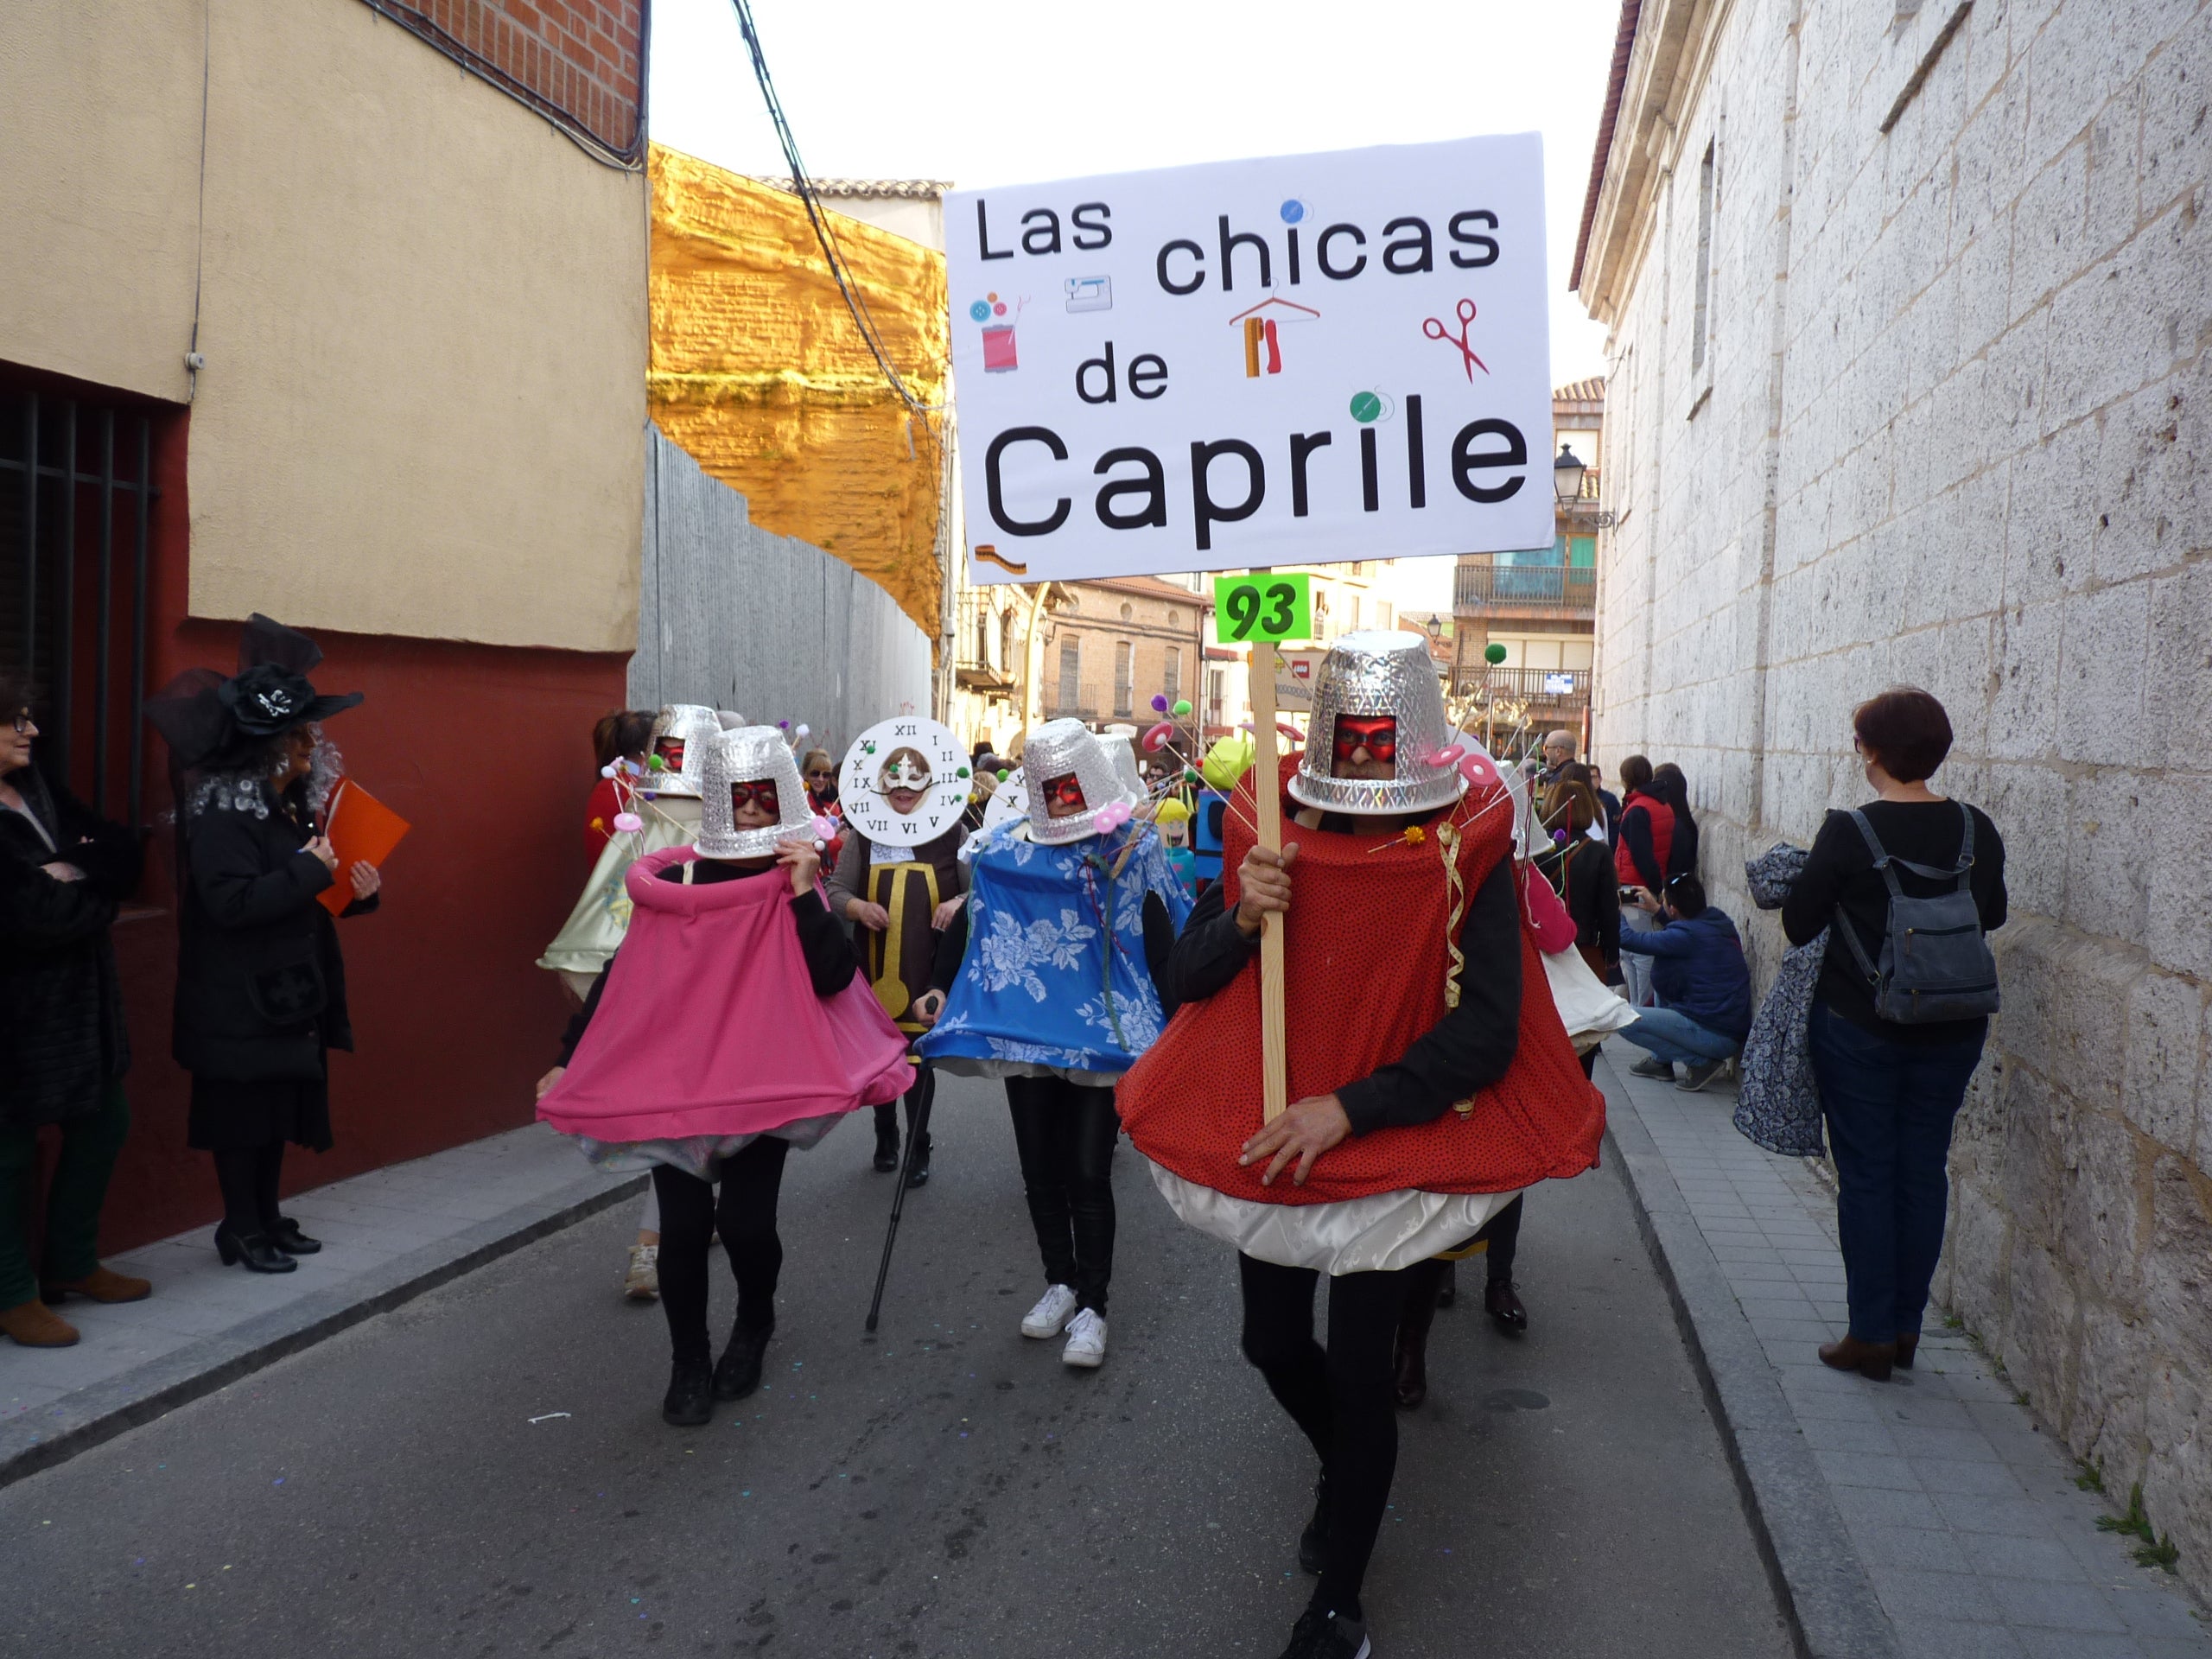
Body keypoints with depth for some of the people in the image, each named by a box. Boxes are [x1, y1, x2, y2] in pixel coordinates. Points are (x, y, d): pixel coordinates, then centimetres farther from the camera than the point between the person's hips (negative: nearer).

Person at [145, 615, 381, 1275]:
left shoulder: (294, 808, 11)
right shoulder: (222, 816, -17)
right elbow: (232, 902, -27)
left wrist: (356, 892, 1)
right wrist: (310, 869, -23)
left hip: (291, 990, 9)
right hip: (239, 999, -9)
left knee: (282, 1106, 14)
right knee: (240, 1112, 1)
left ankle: (267, 1218, 26)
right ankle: (241, 1229, 13)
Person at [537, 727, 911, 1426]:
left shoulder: (796, 889, -1)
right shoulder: (676, 885, 0)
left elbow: (833, 979, -14)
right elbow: (621, 977, 6)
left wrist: (804, 892, -17)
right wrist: (568, 1060, 7)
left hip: (762, 1084, -1)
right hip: (671, 1080, 1)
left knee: (745, 1222, -6)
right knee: (684, 1225, -3)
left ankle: (754, 1326, 28)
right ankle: (688, 1363, 21)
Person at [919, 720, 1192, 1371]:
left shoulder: (1135, 849, -4)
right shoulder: (1003, 852, 3)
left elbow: (1160, 941, -6)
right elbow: (969, 923, 11)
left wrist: (1177, 1023, -10)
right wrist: (939, 988, 8)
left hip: (1105, 1035, -3)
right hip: (1027, 1029, 3)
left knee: (1089, 1173, -3)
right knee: (1040, 1168, 12)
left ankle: (1092, 1306, 12)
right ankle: (1061, 1282, 31)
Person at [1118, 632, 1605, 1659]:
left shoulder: (1466, 857, -16)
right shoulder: (1269, 833, -8)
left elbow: (1488, 1033, -20)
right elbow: (1185, 981, -5)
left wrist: (1349, 1108, -26)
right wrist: (1241, 919, -26)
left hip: (1392, 1150, -3)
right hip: (1265, 1140, 4)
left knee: (1359, 1368, 2)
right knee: (1273, 1344, 18)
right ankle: (1343, 1467, 51)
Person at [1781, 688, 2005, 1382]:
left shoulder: (1848, 833, -16)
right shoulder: (1977, 830, -3)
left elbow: (1799, 925, -10)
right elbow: (1993, 915, 12)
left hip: (1859, 1027, -4)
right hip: (1953, 1031, 4)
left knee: (1866, 1175, 5)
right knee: (1924, 1170, 13)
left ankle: (1872, 1335, 12)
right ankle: (1907, 1326, 22)